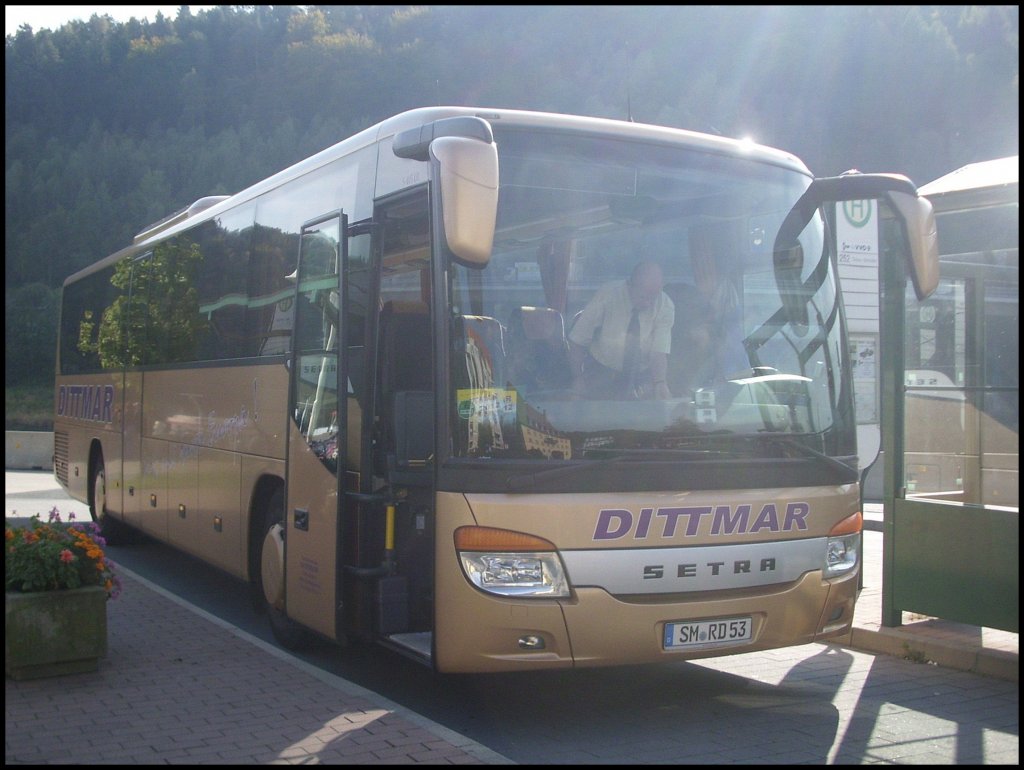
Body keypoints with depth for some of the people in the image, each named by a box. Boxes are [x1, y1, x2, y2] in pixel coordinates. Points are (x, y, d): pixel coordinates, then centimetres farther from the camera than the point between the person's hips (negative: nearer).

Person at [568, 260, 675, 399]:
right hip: (600, 371, -1)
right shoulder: (606, 296, -17)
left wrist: (660, 384, -38)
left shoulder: (665, 306, -13)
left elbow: (659, 352, -20)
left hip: (640, 376, 2)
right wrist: (577, 380, -17)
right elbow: (576, 342, -11)